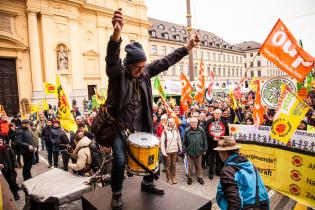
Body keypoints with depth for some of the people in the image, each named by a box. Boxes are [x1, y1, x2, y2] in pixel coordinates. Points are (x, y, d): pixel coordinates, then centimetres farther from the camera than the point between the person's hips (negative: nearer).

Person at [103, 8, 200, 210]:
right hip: (119, 127, -5)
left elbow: (165, 61, 2)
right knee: (120, 160, -14)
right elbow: (112, 58, -37)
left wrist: (188, 47, 1)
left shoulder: (145, 72, -1)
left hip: (141, 127, 5)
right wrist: (117, 33, -56)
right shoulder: (117, 72, -15)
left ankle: (147, 184, 36)